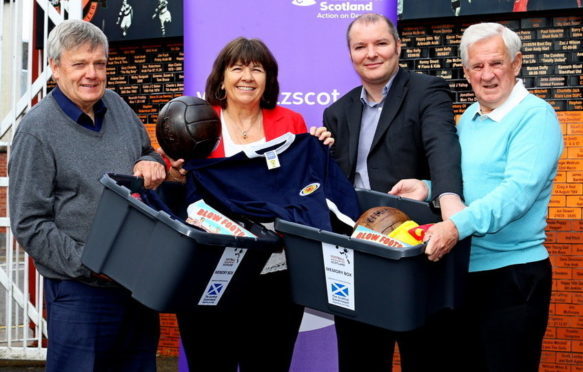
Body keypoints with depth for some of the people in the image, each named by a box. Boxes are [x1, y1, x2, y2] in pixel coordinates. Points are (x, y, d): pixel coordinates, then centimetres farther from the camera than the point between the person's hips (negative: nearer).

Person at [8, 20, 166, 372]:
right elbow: (29, 224, -11)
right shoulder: (37, 129, -10)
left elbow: (149, 154, 24)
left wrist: (151, 163, -1)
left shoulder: (117, 106, 8)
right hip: (80, 292, -6)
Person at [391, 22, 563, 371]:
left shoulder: (535, 116, -12)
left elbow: (519, 189, -25)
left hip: (512, 275, -7)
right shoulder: (468, 118, 12)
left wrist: (459, 225, -36)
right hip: (462, 270, 7)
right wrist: (427, 188, -2)